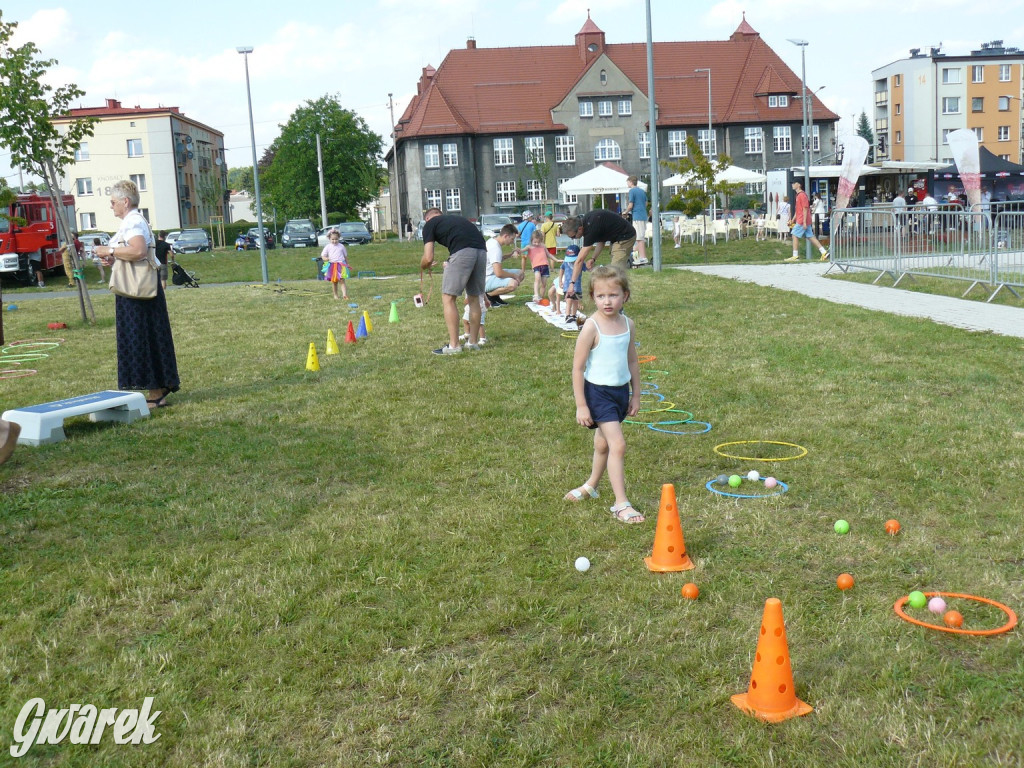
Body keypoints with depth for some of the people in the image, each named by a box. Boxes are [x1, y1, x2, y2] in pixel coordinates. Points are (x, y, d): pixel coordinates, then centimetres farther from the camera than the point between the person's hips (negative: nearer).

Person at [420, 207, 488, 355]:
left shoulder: (430, 224, 16)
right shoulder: (456, 219, 34)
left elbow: (428, 258, 7)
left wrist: (423, 266, 31)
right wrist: (451, 265, 41)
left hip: (463, 252, -6)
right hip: (482, 250, 7)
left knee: (448, 298, 3)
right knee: (473, 298, 19)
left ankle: (454, 345, 2)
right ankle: (473, 342, 25)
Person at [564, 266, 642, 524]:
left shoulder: (627, 324, 1)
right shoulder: (592, 327, -17)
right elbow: (578, 368, -14)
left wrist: (635, 396, 14)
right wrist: (581, 405, -15)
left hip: (621, 390, 6)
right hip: (597, 391, -6)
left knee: (603, 443, 21)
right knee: (617, 444, -14)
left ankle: (591, 485, 44)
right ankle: (621, 504, -8)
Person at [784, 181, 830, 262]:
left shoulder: (802, 195, -14)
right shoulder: (798, 195, 17)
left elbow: (805, 209, -18)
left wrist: (804, 222, -21)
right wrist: (793, 220, 24)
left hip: (802, 221, -10)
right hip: (800, 220, 10)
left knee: (795, 236, -4)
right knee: (810, 237, 8)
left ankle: (795, 256, -1)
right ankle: (824, 252, 7)